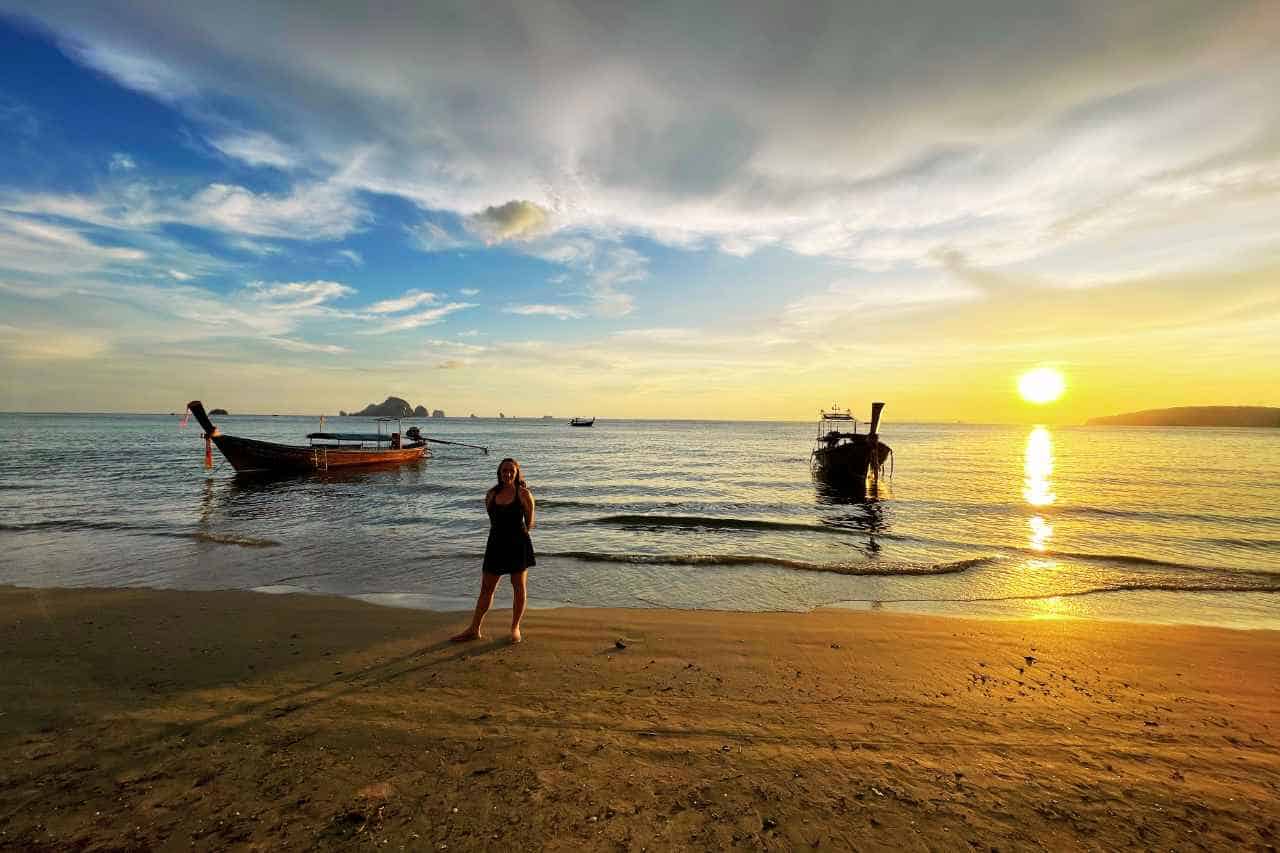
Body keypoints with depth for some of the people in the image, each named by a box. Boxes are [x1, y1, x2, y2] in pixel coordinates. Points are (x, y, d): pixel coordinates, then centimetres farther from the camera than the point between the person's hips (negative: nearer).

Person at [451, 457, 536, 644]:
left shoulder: (524, 494, -6)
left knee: (519, 587, 6)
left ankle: (515, 628, 22)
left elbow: (529, 523, 1)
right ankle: (474, 630, 19)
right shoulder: (491, 495, 5)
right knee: (486, 588, 9)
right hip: (496, 544, 4)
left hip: (518, 544, -3)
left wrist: (517, 534, 5)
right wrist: (503, 533, 11)